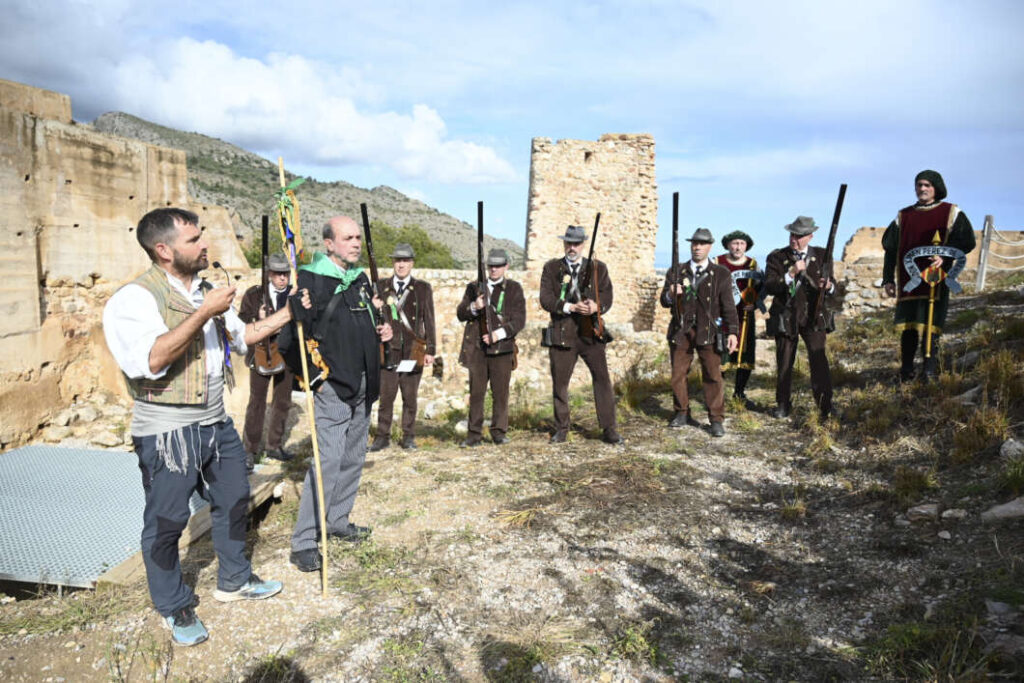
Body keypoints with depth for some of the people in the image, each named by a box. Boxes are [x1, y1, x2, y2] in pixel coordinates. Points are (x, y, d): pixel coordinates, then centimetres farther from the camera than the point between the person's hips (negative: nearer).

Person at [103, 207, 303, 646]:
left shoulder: (206, 293, 9)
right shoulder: (136, 298, -17)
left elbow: (243, 335, 21)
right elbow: (151, 360, -30)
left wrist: (288, 314, 12)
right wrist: (202, 314, -30)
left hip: (216, 424, 8)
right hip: (167, 432, -8)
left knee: (233, 502, 19)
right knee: (166, 521, 7)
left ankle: (234, 580, 39)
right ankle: (175, 608, 27)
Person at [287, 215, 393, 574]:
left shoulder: (361, 279, 13)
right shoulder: (310, 279, -10)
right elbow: (292, 330, -15)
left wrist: (383, 329, 7)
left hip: (363, 386, 8)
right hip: (332, 386, -8)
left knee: (354, 457, 15)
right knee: (328, 460, -11)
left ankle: (338, 520, 30)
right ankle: (304, 541, -1)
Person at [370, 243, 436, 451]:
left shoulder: (423, 288, 7)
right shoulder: (381, 286, 10)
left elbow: (429, 321, 5)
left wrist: (431, 350, 0)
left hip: (413, 351, 0)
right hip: (388, 350, 1)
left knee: (410, 397, 5)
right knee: (386, 397, 0)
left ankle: (408, 437, 16)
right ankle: (383, 436, 10)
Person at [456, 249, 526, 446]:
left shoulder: (514, 289, 8)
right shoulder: (474, 287, 14)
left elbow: (519, 319, 0)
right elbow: (460, 313, 8)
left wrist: (499, 334, -13)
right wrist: (474, 307, -13)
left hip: (502, 347, -1)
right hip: (477, 347, 1)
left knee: (501, 392, 1)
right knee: (476, 392, 1)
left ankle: (499, 432, 12)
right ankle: (474, 434, 7)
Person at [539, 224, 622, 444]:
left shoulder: (598, 268, 10)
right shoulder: (552, 268, 7)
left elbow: (607, 296, 2)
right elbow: (545, 299, -3)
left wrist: (596, 306, -21)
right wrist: (571, 307, -17)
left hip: (591, 333, 0)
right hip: (562, 334, 0)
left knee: (602, 379, -4)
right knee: (559, 383, 6)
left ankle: (608, 429, 5)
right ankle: (561, 429, 20)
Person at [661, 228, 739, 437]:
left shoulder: (721, 274, 5)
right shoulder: (676, 272, 10)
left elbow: (728, 306, 4)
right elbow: (664, 301, 6)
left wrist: (732, 332, -5)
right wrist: (671, 295, -17)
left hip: (708, 331, -2)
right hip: (681, 331, 2)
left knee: (713, 375, -3)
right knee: (678, 374, 6)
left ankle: (716, 420, 5)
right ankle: (682, 413, 22)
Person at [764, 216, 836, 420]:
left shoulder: (821, 256, 8)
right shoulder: (776, 257, 2)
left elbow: (833, 288, 8)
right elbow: (770, 286, -10)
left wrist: (828, 286, -15)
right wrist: (791, 274, -23)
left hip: (813, 315, 0)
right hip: (785, 317, 0)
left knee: (818, 359, -11)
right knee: (784, 363, 8)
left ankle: (825, 407, -3)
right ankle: (782, 405, 24)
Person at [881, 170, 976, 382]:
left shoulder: (951, 213, 9)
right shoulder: (903, 216, 17)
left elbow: (967, 241, -2)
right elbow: (890, 248, 15)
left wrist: (945, 256, -20)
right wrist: (888, 279, 7)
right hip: (908, 283, 3)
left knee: (930, 328, -10)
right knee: (908, 331, 0)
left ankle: (930, 376, -8)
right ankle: (906, 376, 7)